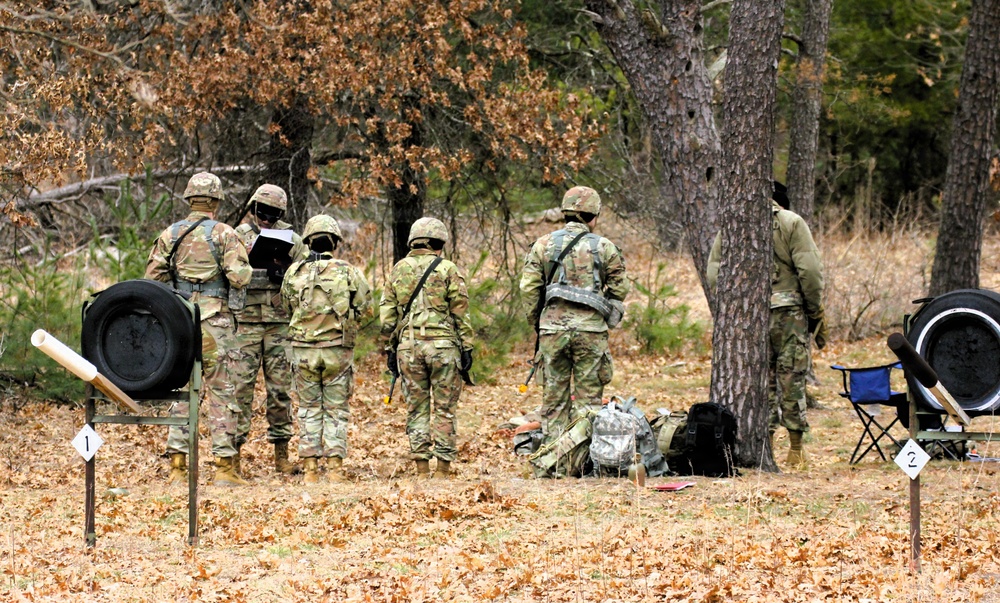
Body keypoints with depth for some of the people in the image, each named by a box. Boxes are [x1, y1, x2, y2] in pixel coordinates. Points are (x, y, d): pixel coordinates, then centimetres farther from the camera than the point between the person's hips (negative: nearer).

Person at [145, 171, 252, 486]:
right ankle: (224, 466, -3)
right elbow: (239, 278, -12)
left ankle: (177, 465, 6)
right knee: (220, 395, 0)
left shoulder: (170, 234, 6)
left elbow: (152, 277, 5)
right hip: (214, 322, -3)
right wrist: (243, 264, 9)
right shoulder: (224, 234, -5)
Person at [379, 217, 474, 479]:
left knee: (416, 408, 8)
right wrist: (467, 348, 0)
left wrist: (389, 349, 14)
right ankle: (443, 471, 0)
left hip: (408, 347, 3)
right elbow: (460, 312, -3)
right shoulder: (448, 270, -1)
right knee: (444, 410, 2)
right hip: (443, 345, -3)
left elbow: (386, 314, 9)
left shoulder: (398, 270, 9)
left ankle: (422, 472, 5)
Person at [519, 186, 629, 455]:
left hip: (553, 326, 1)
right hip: (591, 330, -1)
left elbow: (528, 287, 1)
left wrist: (537, 322, 12)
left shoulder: (543, 245, 4)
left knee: (554, 395, 7)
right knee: (588, 394, 3)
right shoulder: (604, 248, 1)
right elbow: (620, 289, 4)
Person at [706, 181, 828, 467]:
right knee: (791, 379, 5)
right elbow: (810, 271, -10)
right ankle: (795, 451, 7)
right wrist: (816, 314, -2)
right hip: (788, 313, -2)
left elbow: (713, 275, 1)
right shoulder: (791, 223, -2)